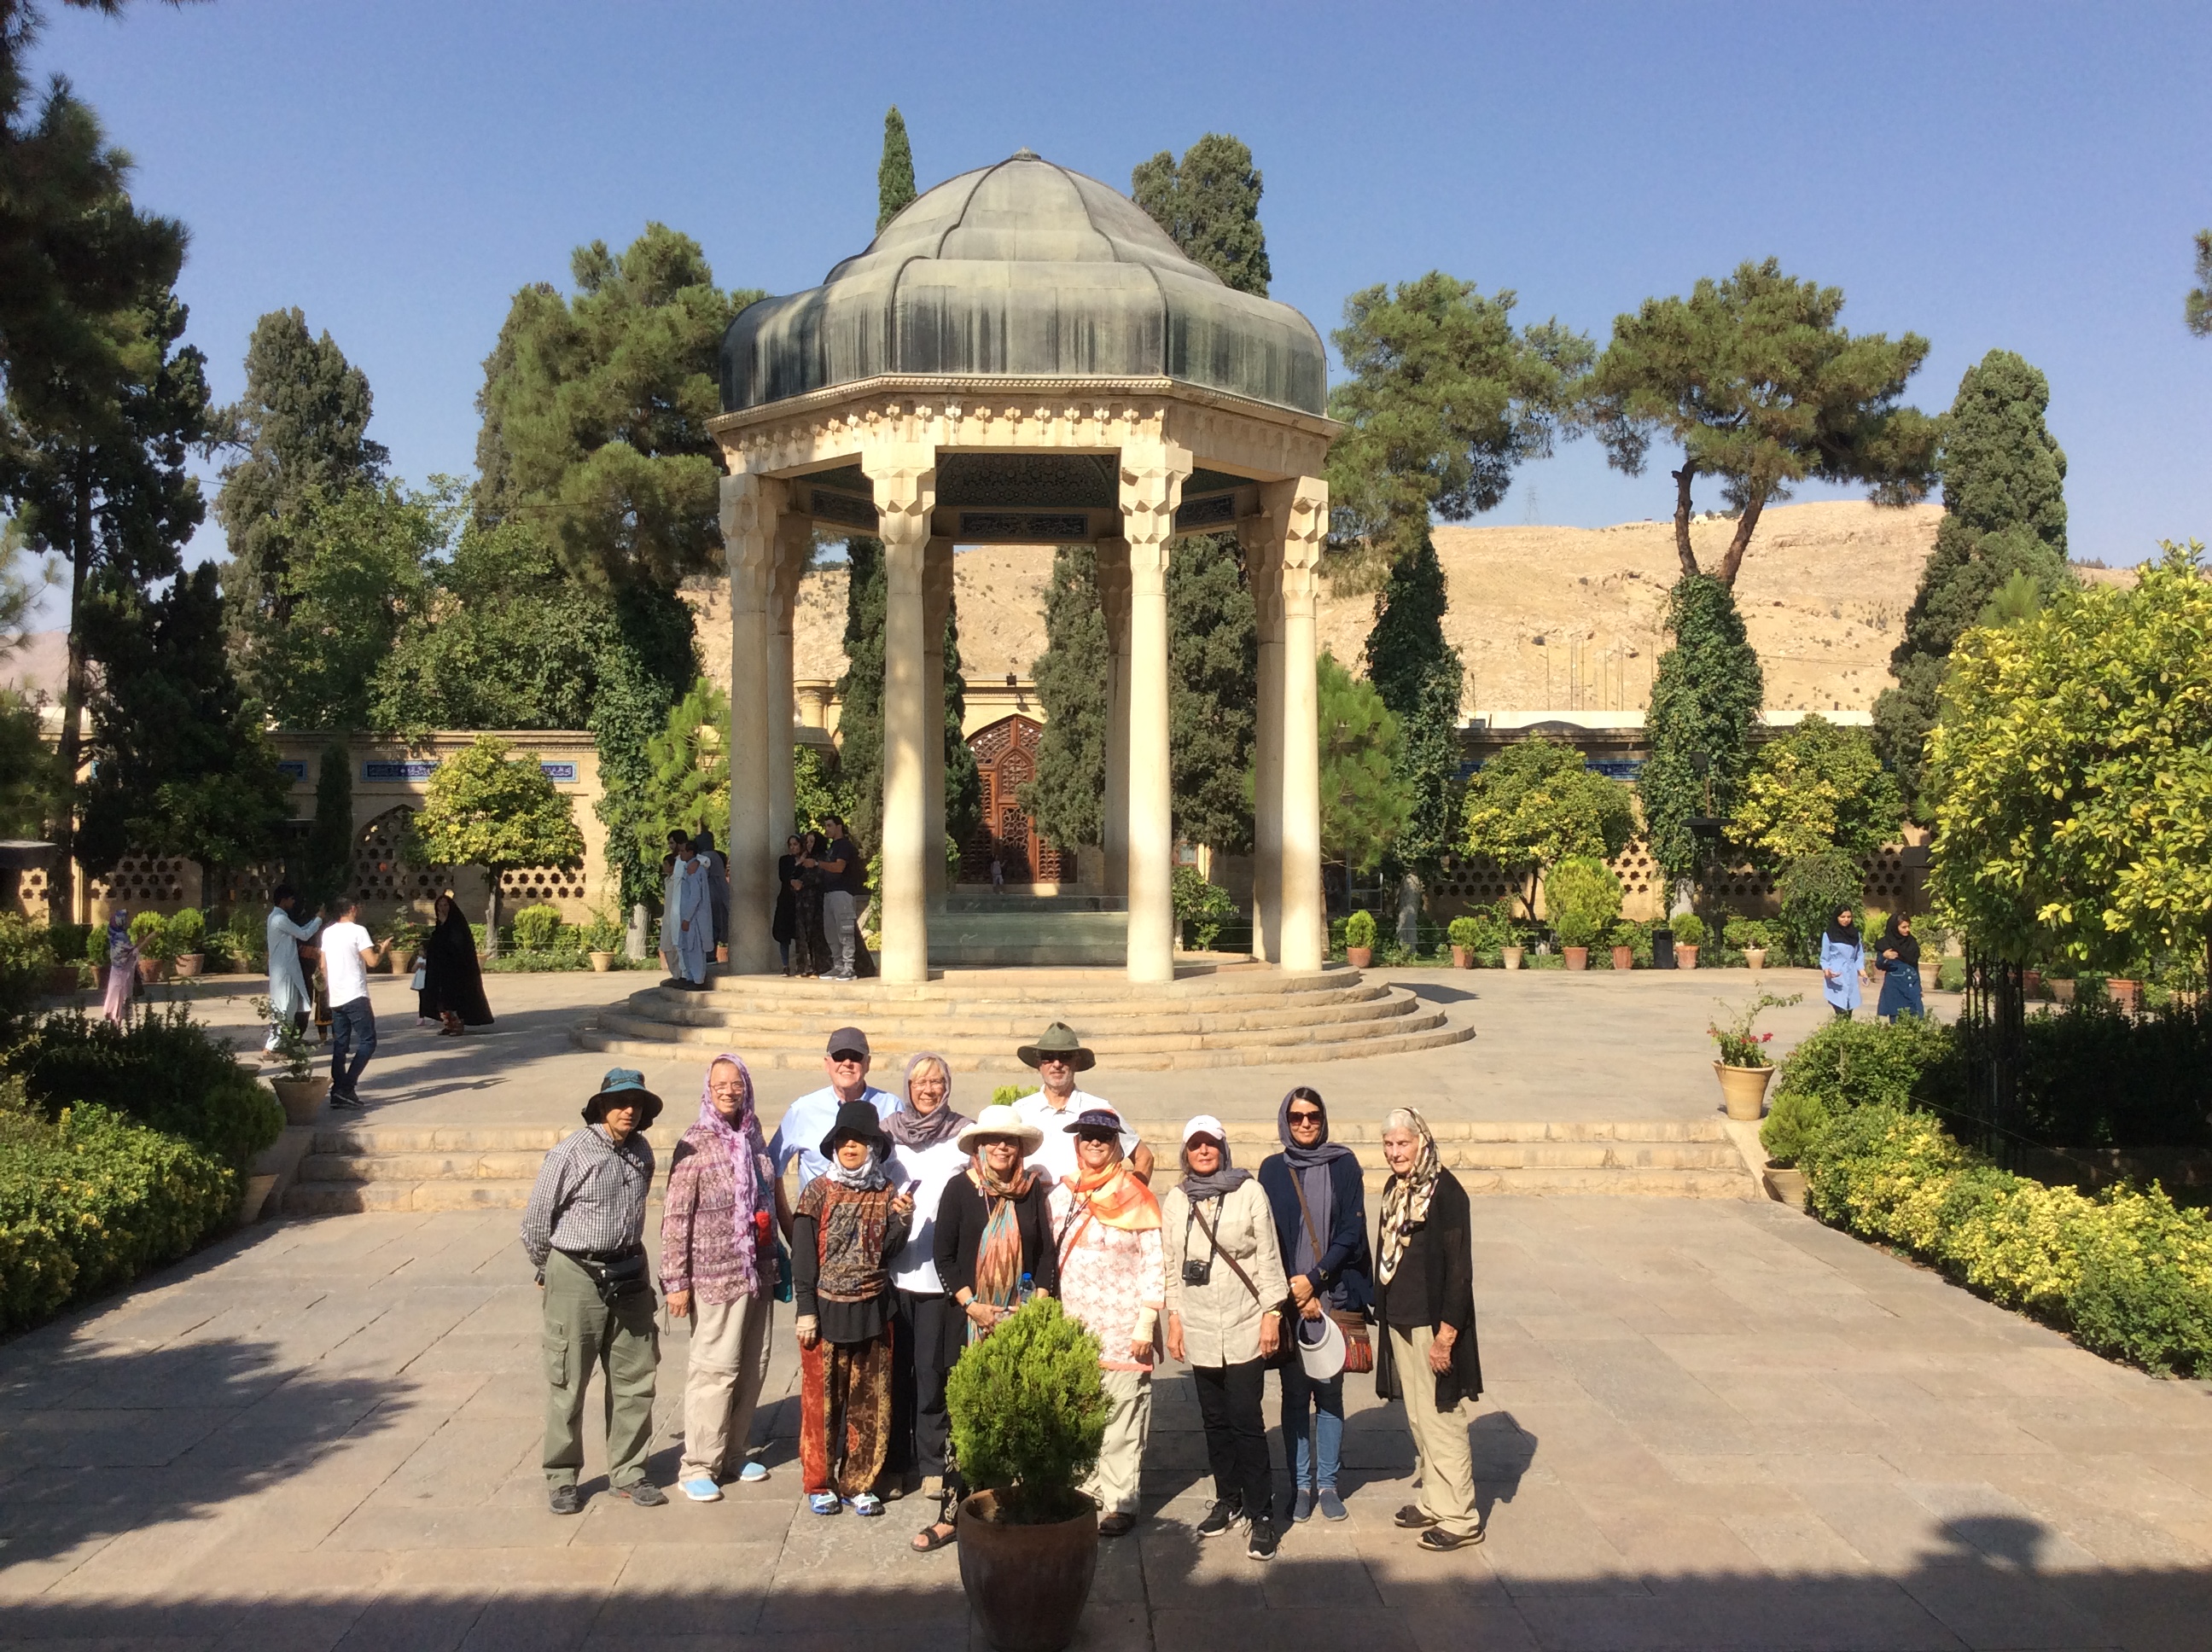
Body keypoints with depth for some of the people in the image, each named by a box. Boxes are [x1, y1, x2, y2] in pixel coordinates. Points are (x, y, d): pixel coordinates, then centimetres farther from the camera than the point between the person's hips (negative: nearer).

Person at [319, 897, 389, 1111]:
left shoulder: (328, 932, 12)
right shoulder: (358, 931, -9)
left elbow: (323, 966, 16)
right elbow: (372, 960, -15)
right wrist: (383, 949, 4)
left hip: (335, 998, 7)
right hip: (355, 996, -7)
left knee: (340, 1045, 10)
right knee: (368, 1041, -3)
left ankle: (337, 1092, 6)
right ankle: (347, 1087, -13)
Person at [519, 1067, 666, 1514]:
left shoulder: (641, 1153, 5)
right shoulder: (570, 1154, -13)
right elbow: (536, 1220, -3)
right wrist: (549, 1271, 8)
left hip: (629, 1276, 5)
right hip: (577, 1280, -5)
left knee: (634, 1379, 9)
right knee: (568, 1384, 3)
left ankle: (627, 1473, 20)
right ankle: (560, 1478, 17)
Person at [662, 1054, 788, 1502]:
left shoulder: (754, 1139, 8)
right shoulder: (695, 1145, -11)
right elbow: (675, 1218, -11)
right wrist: (676, 1282, -13)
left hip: (760, 1273, 6)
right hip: (716, 1276, -6)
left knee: (752, 1367, 12)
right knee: (715, 1369, -4)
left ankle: (735, 1453, 26)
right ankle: (698, 1468, 7)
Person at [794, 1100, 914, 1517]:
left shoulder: (886, 1193, 4)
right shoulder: (819, 1191, -3)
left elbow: (888, 1252, 1)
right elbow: (802, 1255, -4)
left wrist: (902, 1221, -16)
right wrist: (806, 1310, -8)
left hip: (872, 1310, 2)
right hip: (826, 1309, -2)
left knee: (869, 1402, 6)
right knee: (821, 1399, 4)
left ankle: (858, 1483, 17)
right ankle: (820, 1483, 17)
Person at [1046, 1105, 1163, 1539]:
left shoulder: (1136, 1198, -2)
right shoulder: (1061, 1196, 10)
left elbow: (1154, 1265, -4)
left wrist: (1146, 1324, -10)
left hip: (1123, 1329, -4)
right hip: (1072, 1326, 4)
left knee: (1122, 1418, -3)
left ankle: (1120, 1502, 4)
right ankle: (1084, 1492, 19)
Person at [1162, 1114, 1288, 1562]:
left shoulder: (1248, 1192, -5)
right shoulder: (1175, 1200, 6)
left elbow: (1268, 1257, -3)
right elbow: (1170, 1264, 11)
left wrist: (1272, 1313, -6)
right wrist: (1174, 1317, 8)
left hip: (1244, 1327, -4)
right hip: (1199, 1329, 4)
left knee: (1246, 1421, -6)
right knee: (1215, 1420, 12)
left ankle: (1261, 1514, 2)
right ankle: (1228, 1501, 25)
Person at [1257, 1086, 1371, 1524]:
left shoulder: (1344, 1164, 2)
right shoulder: (1273, 1170, 3)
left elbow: (1352, 1230, -2)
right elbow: (1269, 1238, 1)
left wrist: (1314, 1279, -10)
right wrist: (1298, 1295, -6)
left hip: (1334, 1296, 0)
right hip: (1289, 1297, 0)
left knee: (1330, 1392, 5)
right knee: (1295, 1393, 4)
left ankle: (1327, 1483, 16)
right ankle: (1300, 1484, 14)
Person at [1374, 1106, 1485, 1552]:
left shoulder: (1445, 1191, -16)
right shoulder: (1394, 1188, 8)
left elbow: (1458, 1267, -18)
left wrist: (1446, 1333, -19)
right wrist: (1381, 1311, 15)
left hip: (1432, 1323, -8)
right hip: (1399, 1320, 8)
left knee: (1440, 1419, -2)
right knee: (1417, 1419, 16)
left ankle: (1460, 1518, 9)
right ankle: (1433, 1502, 28)